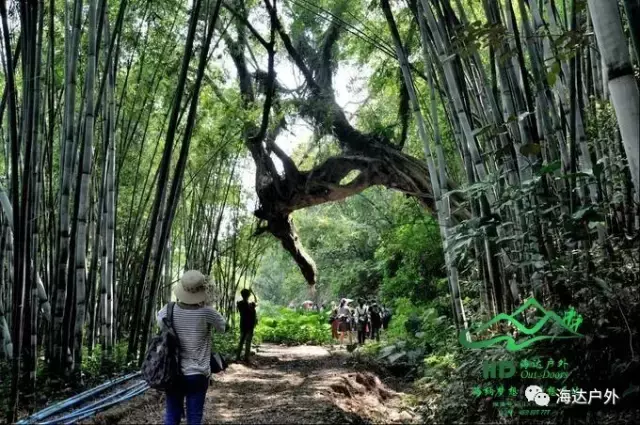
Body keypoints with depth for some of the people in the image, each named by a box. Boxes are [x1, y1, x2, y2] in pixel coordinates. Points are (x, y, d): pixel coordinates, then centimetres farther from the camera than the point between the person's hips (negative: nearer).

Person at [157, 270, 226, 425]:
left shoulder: (169, 310, -10)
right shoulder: (206, 312, -18)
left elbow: (158, 319, 14)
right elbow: (222, 326, 2)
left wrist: (177, 302, 10)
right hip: (197, 374, -2)